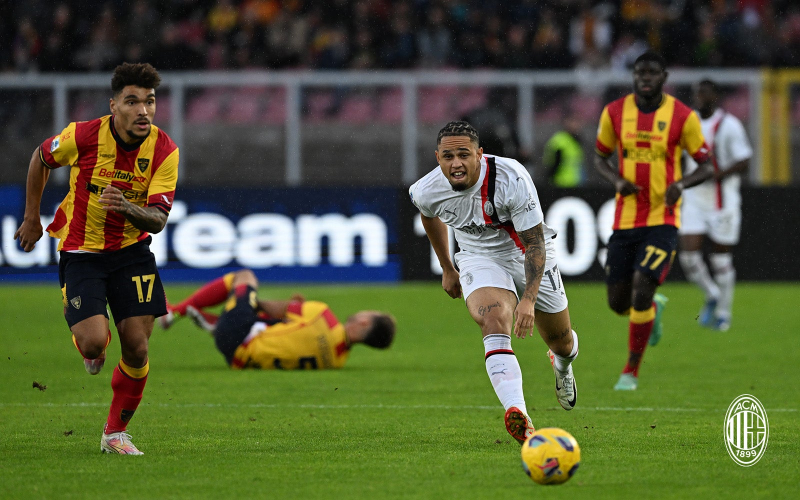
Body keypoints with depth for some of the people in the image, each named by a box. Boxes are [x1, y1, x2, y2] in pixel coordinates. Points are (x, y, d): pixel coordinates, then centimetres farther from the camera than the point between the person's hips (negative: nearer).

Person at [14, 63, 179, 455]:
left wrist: (127, 208, -36)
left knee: (137, 348, -5)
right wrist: (32, 218, 10)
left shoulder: (164, 150, -13)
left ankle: (115, 433, 16)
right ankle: (90, 349, 22)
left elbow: (158, 219, -15)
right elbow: (41, 158, 4)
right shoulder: (84, 136, -17)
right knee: (94, 341, -19)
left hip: (131, 251, 2)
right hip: (80, 252, -2)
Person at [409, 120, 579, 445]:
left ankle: (562, 364, 55)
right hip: (479, 258, 0)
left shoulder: (511, 178, -31)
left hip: (527, 256, 0)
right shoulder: (427, 191, -20)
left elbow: (535, 242, -27)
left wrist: (529, 299, -38)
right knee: (495, 324, -30)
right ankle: (516, 413, -46)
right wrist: (447, 269, 18)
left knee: (561, 341, 14)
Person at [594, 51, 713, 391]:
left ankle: (631, 371, 0)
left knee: (641, 292, -17)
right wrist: (617, 180, -8)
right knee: (618, 303, 4)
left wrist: (681, 184, -20)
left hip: (662, 221, -3)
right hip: (624, 220, 3)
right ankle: (653, 308, 42)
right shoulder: (614, 113, 2)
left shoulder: (683, 117, -5)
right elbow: (600, 158, 14)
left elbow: (706, 166, 1)